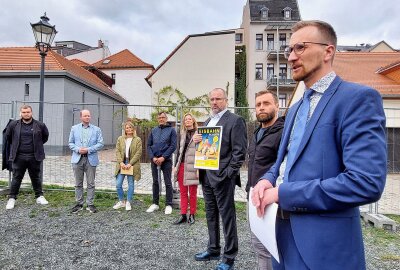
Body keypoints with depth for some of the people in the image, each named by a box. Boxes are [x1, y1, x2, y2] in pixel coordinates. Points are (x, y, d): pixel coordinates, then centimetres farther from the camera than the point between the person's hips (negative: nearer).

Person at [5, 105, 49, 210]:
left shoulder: (39, 125, -1)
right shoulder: (13, 125, 2)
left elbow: (45, 136, 14)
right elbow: (8, 136, 17)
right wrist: (15, 146, 15)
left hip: (34, 157, 0)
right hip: (19, 156, 0)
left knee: (36, 177, 10)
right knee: (16, 178, 7)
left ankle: (39, 196, 21)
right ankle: (12, 198, 19)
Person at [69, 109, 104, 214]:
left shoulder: (96, 129, 5)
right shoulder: (74, 128, 10)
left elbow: (100, 144, -1)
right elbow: (70, 143, 8)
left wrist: (88, 149, -12)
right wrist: (78, 149, -11)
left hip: (91, 159, -1)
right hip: (78, 159, 1)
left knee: (91, 184, 3)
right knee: (78, 183, 8)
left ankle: (90, 204, 13)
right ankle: (79, 204, 20)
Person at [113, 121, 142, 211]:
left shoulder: (137, 140, 0)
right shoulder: (120, 139, 8)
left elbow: (138, 153, -6)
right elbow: (117, 151, 3)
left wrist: (130, 164, -14)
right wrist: (121, 162, -10)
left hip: (132, 165, -2)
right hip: (121, 164, 3)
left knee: (131, 184, 5)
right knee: (118, 184, 2)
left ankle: (128, 203, 18)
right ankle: (121, 201, 20)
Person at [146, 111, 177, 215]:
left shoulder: (171, 130, -1)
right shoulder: (153, 130, 10)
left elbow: (173, 146, -8)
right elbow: (148, 145, 9)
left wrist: (163, 157, -14)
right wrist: (153, 157, -6)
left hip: (166, 160, -4)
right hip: (154, 160, 4)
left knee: (168, 183, 2)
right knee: (155, 182, 11)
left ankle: (169, 205, 12)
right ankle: (155, 203, 23)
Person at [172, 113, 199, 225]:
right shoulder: (182, 134, 13)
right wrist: (176, 166, 12)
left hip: (192, 167, -5)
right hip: (182, 166, 5)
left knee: (192, 193, 6)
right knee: (183, 192, 9)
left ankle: (192, 215, 19)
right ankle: (183, 215, 17)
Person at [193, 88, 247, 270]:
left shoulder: (235, 120, -7)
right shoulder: (207, 121, 17)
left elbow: (240, 150, -13)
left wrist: (229, 173, -18)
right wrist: (196, 140, 0)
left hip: (223, 176, -8)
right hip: (206, 175, 8)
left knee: (227, 216, 3)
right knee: (211, 215, 18)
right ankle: (213, 250, 34)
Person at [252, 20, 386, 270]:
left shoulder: (358, 98, -14)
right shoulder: (295, 109, 12)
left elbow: (366, 183, -24)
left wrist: (283, 193, -20)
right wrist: (268, 180, -5)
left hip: (324, 248, -7)